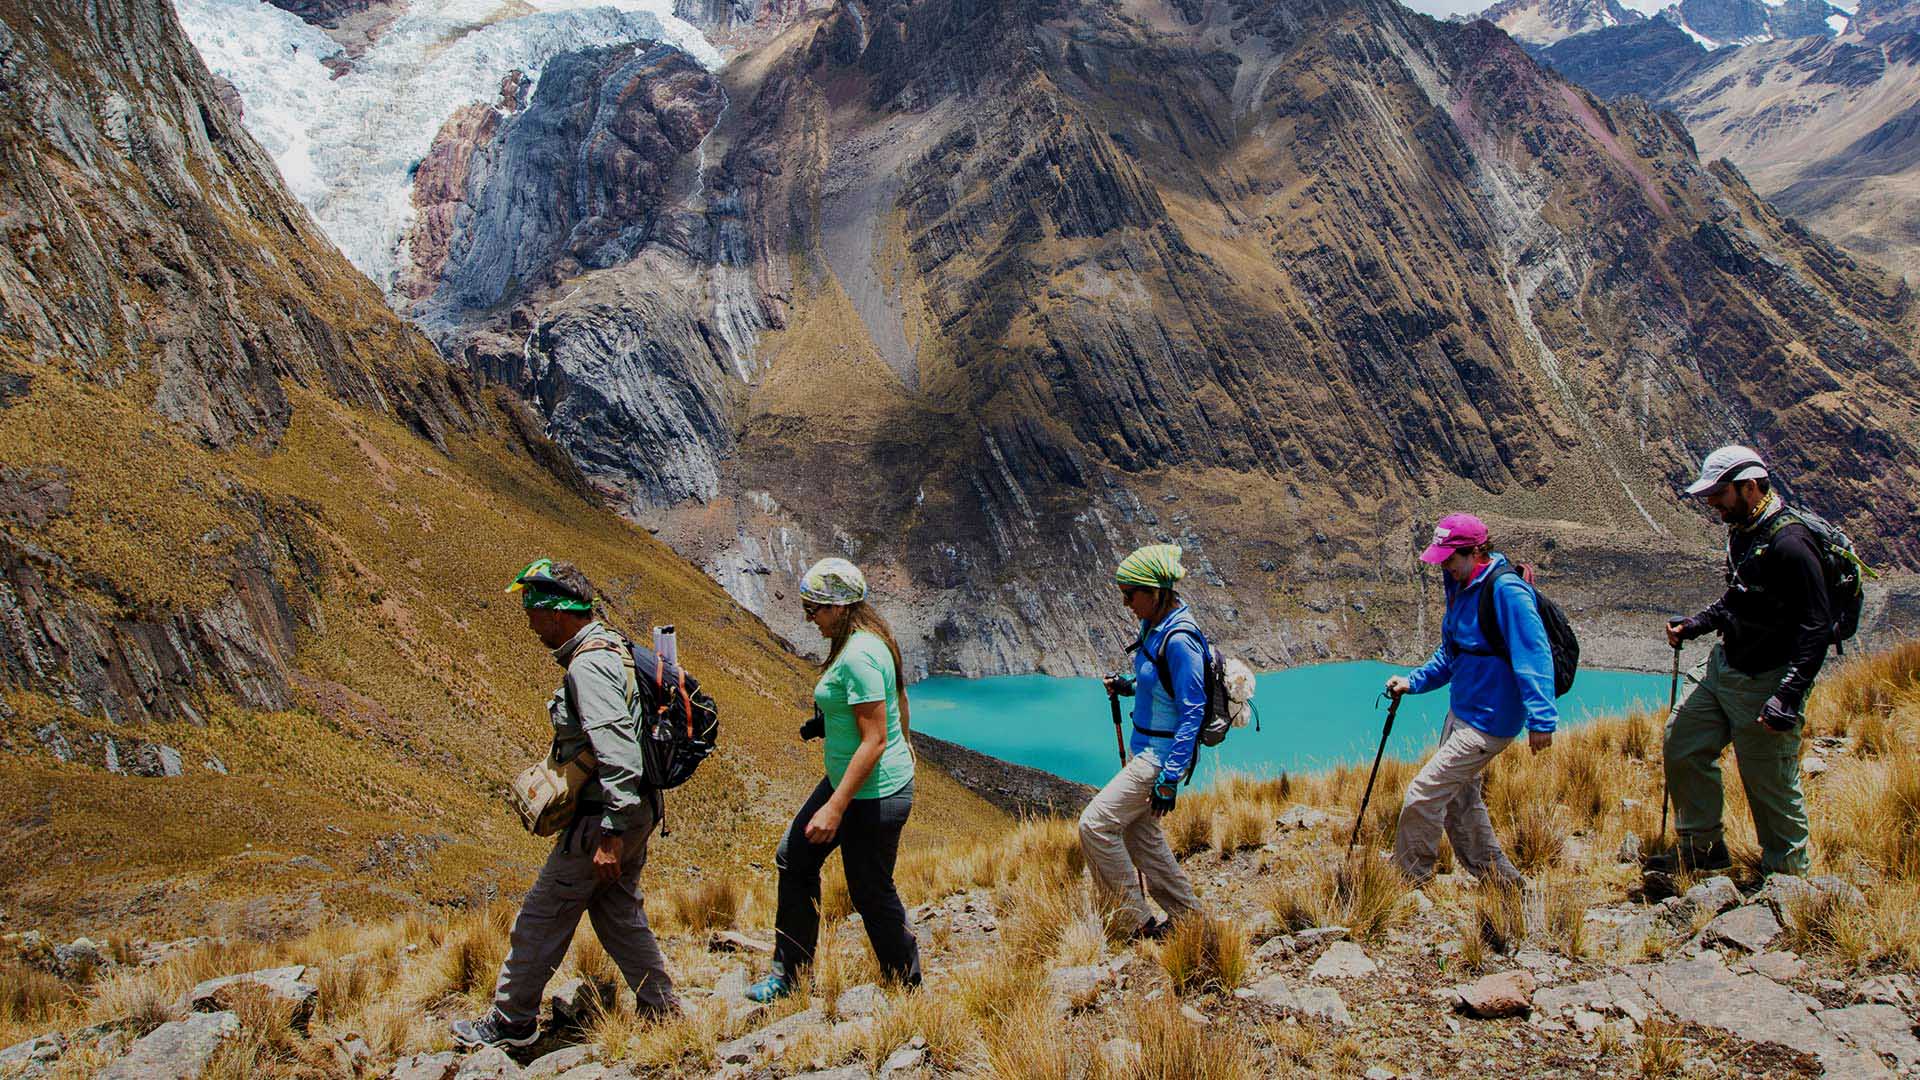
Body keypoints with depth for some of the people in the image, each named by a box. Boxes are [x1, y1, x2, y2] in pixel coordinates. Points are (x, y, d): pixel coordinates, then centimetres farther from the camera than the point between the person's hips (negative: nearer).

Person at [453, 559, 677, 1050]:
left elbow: (619, 755, -28)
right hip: (635, 811, 9)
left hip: (605, 815, -9)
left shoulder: (587, 666, -21)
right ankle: (662, 1011, 23)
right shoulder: (611, 649, 11)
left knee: (542, 916, 5)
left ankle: (510, 1022, 19)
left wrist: (610, 836, -28)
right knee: (618, 914, 18)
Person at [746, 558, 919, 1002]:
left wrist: (835, 807, -27)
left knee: (871, 893, 4)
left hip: (874, 794, -11)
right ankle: (789, 974, 29)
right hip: (847, 779, 11)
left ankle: (908, 988, 24)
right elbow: (901, 700, 16)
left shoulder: (858, 656, -25)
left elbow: (874, 740, -28)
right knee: (795, 858, 17)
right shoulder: (867, 641, 6)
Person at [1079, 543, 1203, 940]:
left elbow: (1192, 711, -23)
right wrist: (1129, 687, 2)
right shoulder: (1154, 625, 5)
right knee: (1140, 833, 18)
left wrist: (1169, 778, -24)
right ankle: (1186, 914, 30)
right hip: (1143, 748, 10)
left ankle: (1137, 922, 1)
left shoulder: (1178, 639, -24)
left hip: (1161, 755, -10)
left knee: (1096, 824, -10)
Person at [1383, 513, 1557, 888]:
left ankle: (1408, 882, 7)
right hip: (1461, 712, 10)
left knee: (1423, 794, -9)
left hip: (1487, 723, -10)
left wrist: (1541, 719, -30)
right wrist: (1414, 681, 8)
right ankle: (1502, 882, 31)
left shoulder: (1506, 590, -21)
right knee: (1461, 804, 17)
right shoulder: (1463, 587, 8)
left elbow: (1534, 654, -26)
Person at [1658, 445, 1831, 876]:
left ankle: (1787, 874, 19)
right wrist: (1697, 624, 10)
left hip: (1763, 680, -9)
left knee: (1769, 782, 0)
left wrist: (1788, 695, -29)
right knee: (1682, 741, 12)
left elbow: (1817, 626, -24)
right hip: (1723, 664, 10)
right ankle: (1703, 847, 26)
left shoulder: (1788, 543, -22)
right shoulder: (1743, 531, 8)